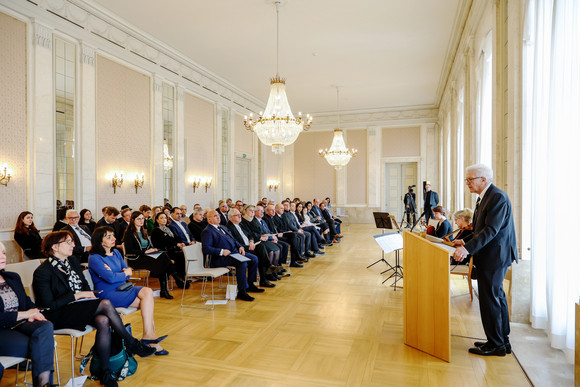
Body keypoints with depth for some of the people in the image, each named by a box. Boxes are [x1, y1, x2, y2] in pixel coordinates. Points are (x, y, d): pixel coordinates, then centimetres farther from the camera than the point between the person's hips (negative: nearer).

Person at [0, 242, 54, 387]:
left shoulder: (13, 277, 19)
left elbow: (26, 301, 18)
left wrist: (32, 314, -3)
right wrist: (24, 314, -13)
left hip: (20, 324, 6)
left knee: (46, 326, -29)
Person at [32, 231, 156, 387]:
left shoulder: (73, 261, 11)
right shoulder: (42, 272, -10)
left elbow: (85, 285, 19)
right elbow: (49, 305, -13)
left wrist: (88, 294, -2)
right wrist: (76, 295, -14)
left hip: (79, 308, 6)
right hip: (58, 317, -6)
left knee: (103, 321, -29)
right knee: (105, 304, -30)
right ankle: (131, 343, -16)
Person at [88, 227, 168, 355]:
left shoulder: (116, 252, 15)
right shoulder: (94, 258, -7)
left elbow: (128, 272, 13)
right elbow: (111, 278, -17)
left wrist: (114, 274, -7)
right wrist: (125, 273, 1)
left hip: (122, 288, 7)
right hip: (108, 294, -7)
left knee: (147, 291, -22)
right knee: (147, 300, -23)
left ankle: (149, 335, -21)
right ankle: (149, 336, -20)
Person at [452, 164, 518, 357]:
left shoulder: (498, 197, -18)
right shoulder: (483, 197, 13)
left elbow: (491, 230, -26)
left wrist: (468, 249, -32)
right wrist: (466, 242, 9)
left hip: (495, 256, -10)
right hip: (492, 256, 10)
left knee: (489, 299, -2)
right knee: (497, 297, 17)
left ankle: (495, 344, 12)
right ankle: (503, 341, 29)